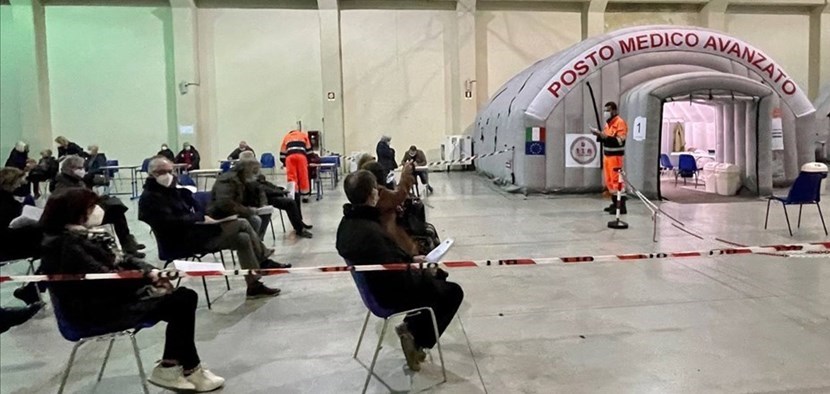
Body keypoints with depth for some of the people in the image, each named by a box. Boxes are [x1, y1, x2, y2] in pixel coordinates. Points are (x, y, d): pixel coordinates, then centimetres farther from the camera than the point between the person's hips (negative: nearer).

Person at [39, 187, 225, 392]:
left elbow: (121, 261, 14)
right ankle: (189, 370, 2)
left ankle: (170, 367, 0)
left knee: (186, 297, -6)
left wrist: (151, 272, -4)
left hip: (113, 296, 9)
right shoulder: (67, 244, -18)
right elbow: (103, 278, -24)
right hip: (97, 311, -9)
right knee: (179, 303, -15)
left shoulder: (88, 235, 11)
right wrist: (148, 278, -17)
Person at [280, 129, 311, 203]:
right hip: (301, 155, 0)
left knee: (291, 176, -3)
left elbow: (282, 152, 29)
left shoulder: (286, 137, 33)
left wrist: (284, 162, 43)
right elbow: (308, 149, 25)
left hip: (290, 156, 0)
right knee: (303, 176, 5)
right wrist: (308, 161, 35)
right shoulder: (304, 135, 32)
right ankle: (305, 196, 11)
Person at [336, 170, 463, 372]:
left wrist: (410, 258, 10)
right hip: (391, 293, -9)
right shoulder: (370, 232, -35)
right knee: (454, 292, 7)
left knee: (439, 276, 24)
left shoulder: (348, 222, -5)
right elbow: (398, 278, -29)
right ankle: (417, 338, 11)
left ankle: (412, 327, 22)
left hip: (375, 285, 9)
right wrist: (425, 275, -12)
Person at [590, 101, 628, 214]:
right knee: (609, 181, 11)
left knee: (616, 181, -10)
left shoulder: (620, 123, -13)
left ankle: (621, 206, -7)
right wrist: (599, 134, 3)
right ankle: (615, 204, 19)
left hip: (615, 156, -9)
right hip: (606, 155, 9)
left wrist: (605, 136, -28)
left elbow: (619, 141, -22)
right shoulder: (608, 123, 15)